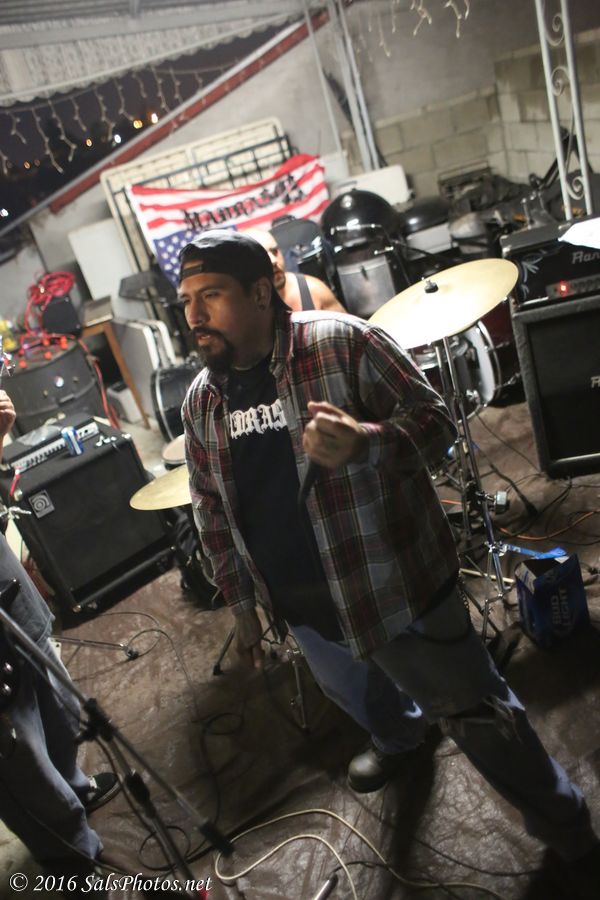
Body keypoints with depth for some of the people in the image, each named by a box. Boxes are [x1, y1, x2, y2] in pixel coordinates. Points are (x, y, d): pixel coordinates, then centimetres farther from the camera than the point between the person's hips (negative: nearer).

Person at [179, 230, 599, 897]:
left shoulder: (343, 343, -15)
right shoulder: (200, 402, 2)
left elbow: (434, 420, -13)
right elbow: (212, 512, 11)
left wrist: (366, 442, -34)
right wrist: (238, 600, 14)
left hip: (395, 586, -5)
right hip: (302, 609, 6)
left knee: (479, 721, 8)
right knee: (359, 699, 30)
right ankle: (404, 738, 65)